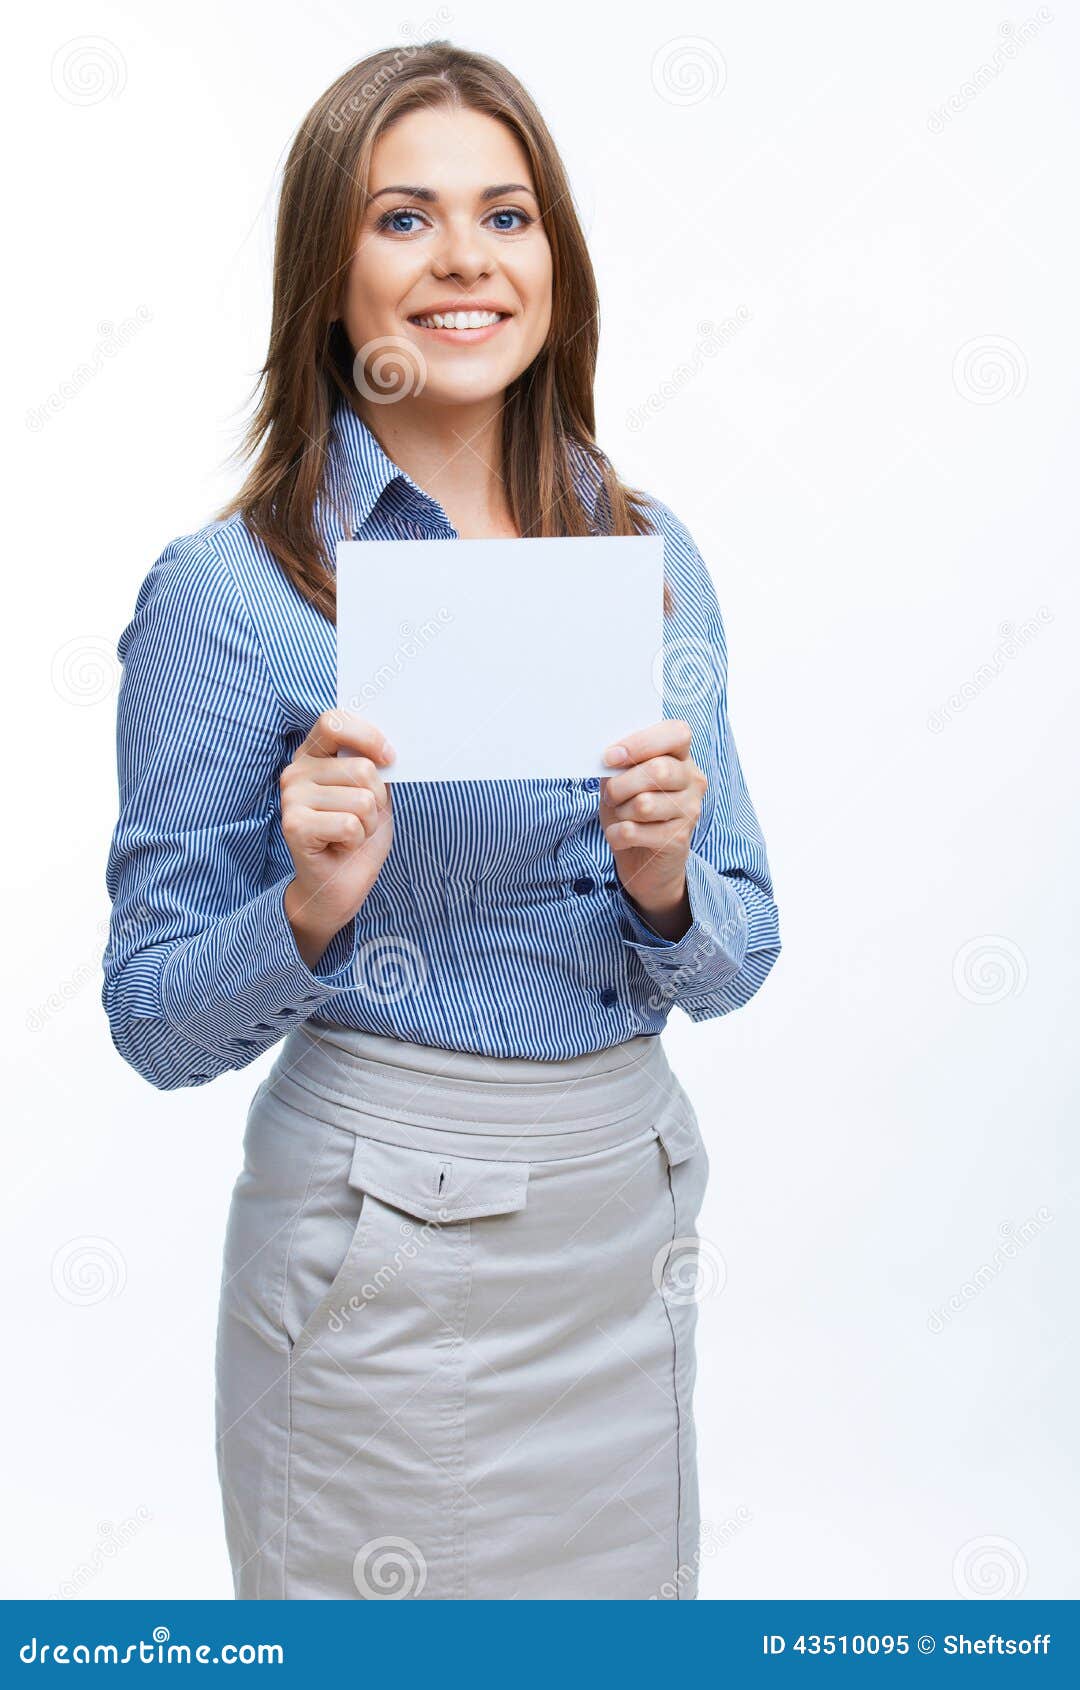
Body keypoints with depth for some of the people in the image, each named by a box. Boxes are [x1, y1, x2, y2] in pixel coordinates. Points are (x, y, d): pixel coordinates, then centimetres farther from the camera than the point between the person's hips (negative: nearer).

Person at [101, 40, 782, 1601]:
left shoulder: (648, 550, 2)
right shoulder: (230, 589, -12)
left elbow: (739, 958, 5)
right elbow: (156, 1022, -8)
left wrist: (664, 881, -16)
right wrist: (314, 908, -26)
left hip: (629, 1219, 5)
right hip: (388, 1244, -4)